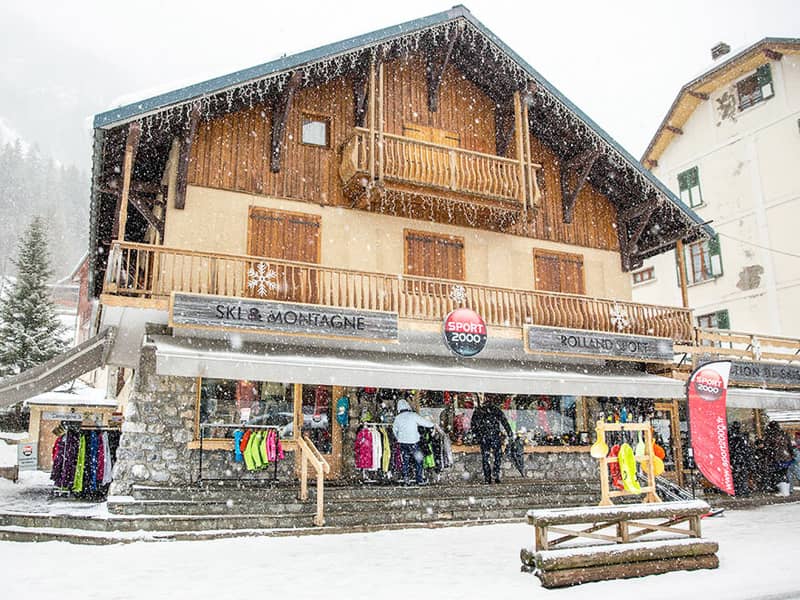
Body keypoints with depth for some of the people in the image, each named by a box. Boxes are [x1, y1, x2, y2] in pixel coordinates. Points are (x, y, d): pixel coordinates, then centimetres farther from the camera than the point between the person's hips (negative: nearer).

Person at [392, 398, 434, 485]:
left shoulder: (397, 418, 4)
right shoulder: (413, 416, -7)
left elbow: (394, 430, 15)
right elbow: (425, 422, -3)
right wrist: (432, 425, 16)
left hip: (402, 442, 4)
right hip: (413, 442, -4)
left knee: (405, 462, 14)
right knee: (418, 461, 7)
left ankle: (405, 479, 13)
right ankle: (419, 480, 8)